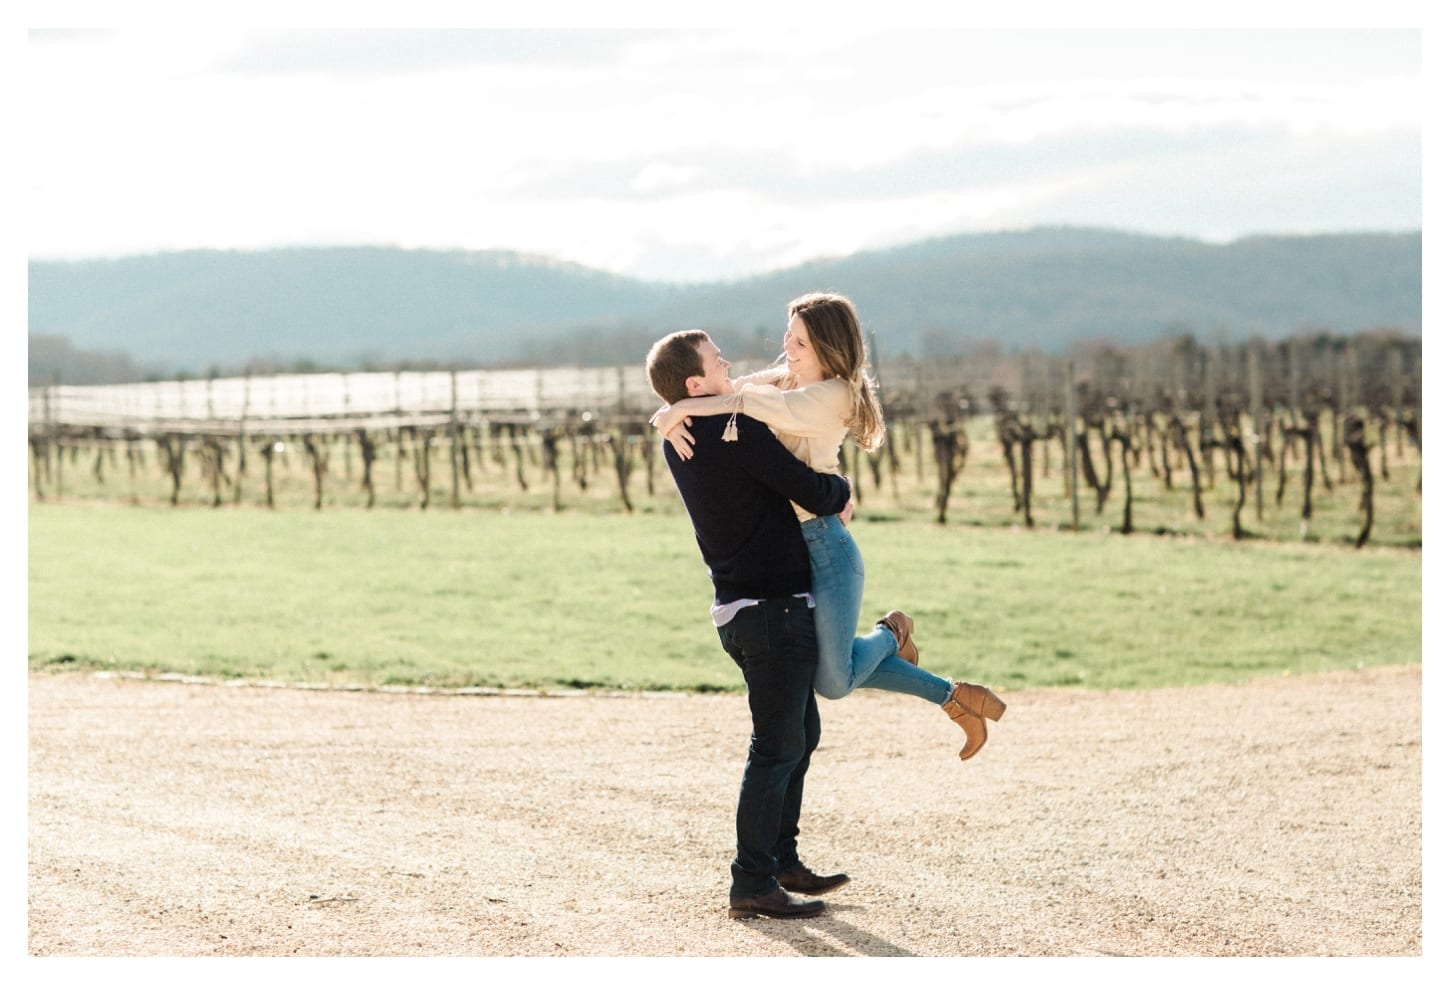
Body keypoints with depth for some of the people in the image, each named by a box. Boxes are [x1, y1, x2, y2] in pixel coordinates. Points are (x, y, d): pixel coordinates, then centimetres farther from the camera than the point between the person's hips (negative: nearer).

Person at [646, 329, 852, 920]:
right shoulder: (737, 433, -18)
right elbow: (813, 494, -16)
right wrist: (841, 490, 6)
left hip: (740, 608, 10)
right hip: (774, 608, -10)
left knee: (801, 733, 20)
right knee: (776, 748, -6)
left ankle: (783, 860, 28)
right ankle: (752, 884, -4)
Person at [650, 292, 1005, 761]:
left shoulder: (834, 395, -12)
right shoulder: (781, 379, 10)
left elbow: (752, 402, -28)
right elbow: (712, 392, 4)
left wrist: (681, 408, -27)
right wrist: (673, 416, -18)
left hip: (824, 545, -8)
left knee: (834, 681, -10)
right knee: (834, 672, 9)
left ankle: (892, 634, 22)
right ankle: (954, 697, 24)